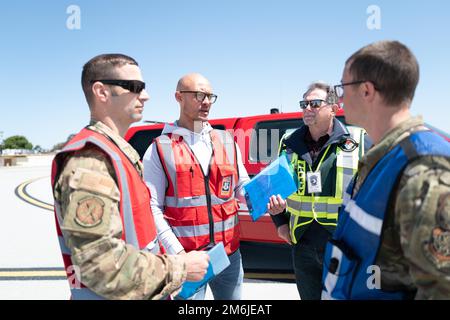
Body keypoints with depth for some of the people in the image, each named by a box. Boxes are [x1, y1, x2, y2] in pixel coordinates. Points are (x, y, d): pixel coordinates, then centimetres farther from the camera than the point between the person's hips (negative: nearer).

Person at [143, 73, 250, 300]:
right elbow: (153, 208, -7)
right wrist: (177, 252, -15)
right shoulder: (159, 150, -5)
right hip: (186, 256, -4)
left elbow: (242, 187, 11)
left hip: (229, 252, 4)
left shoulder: (227, 142, 7)